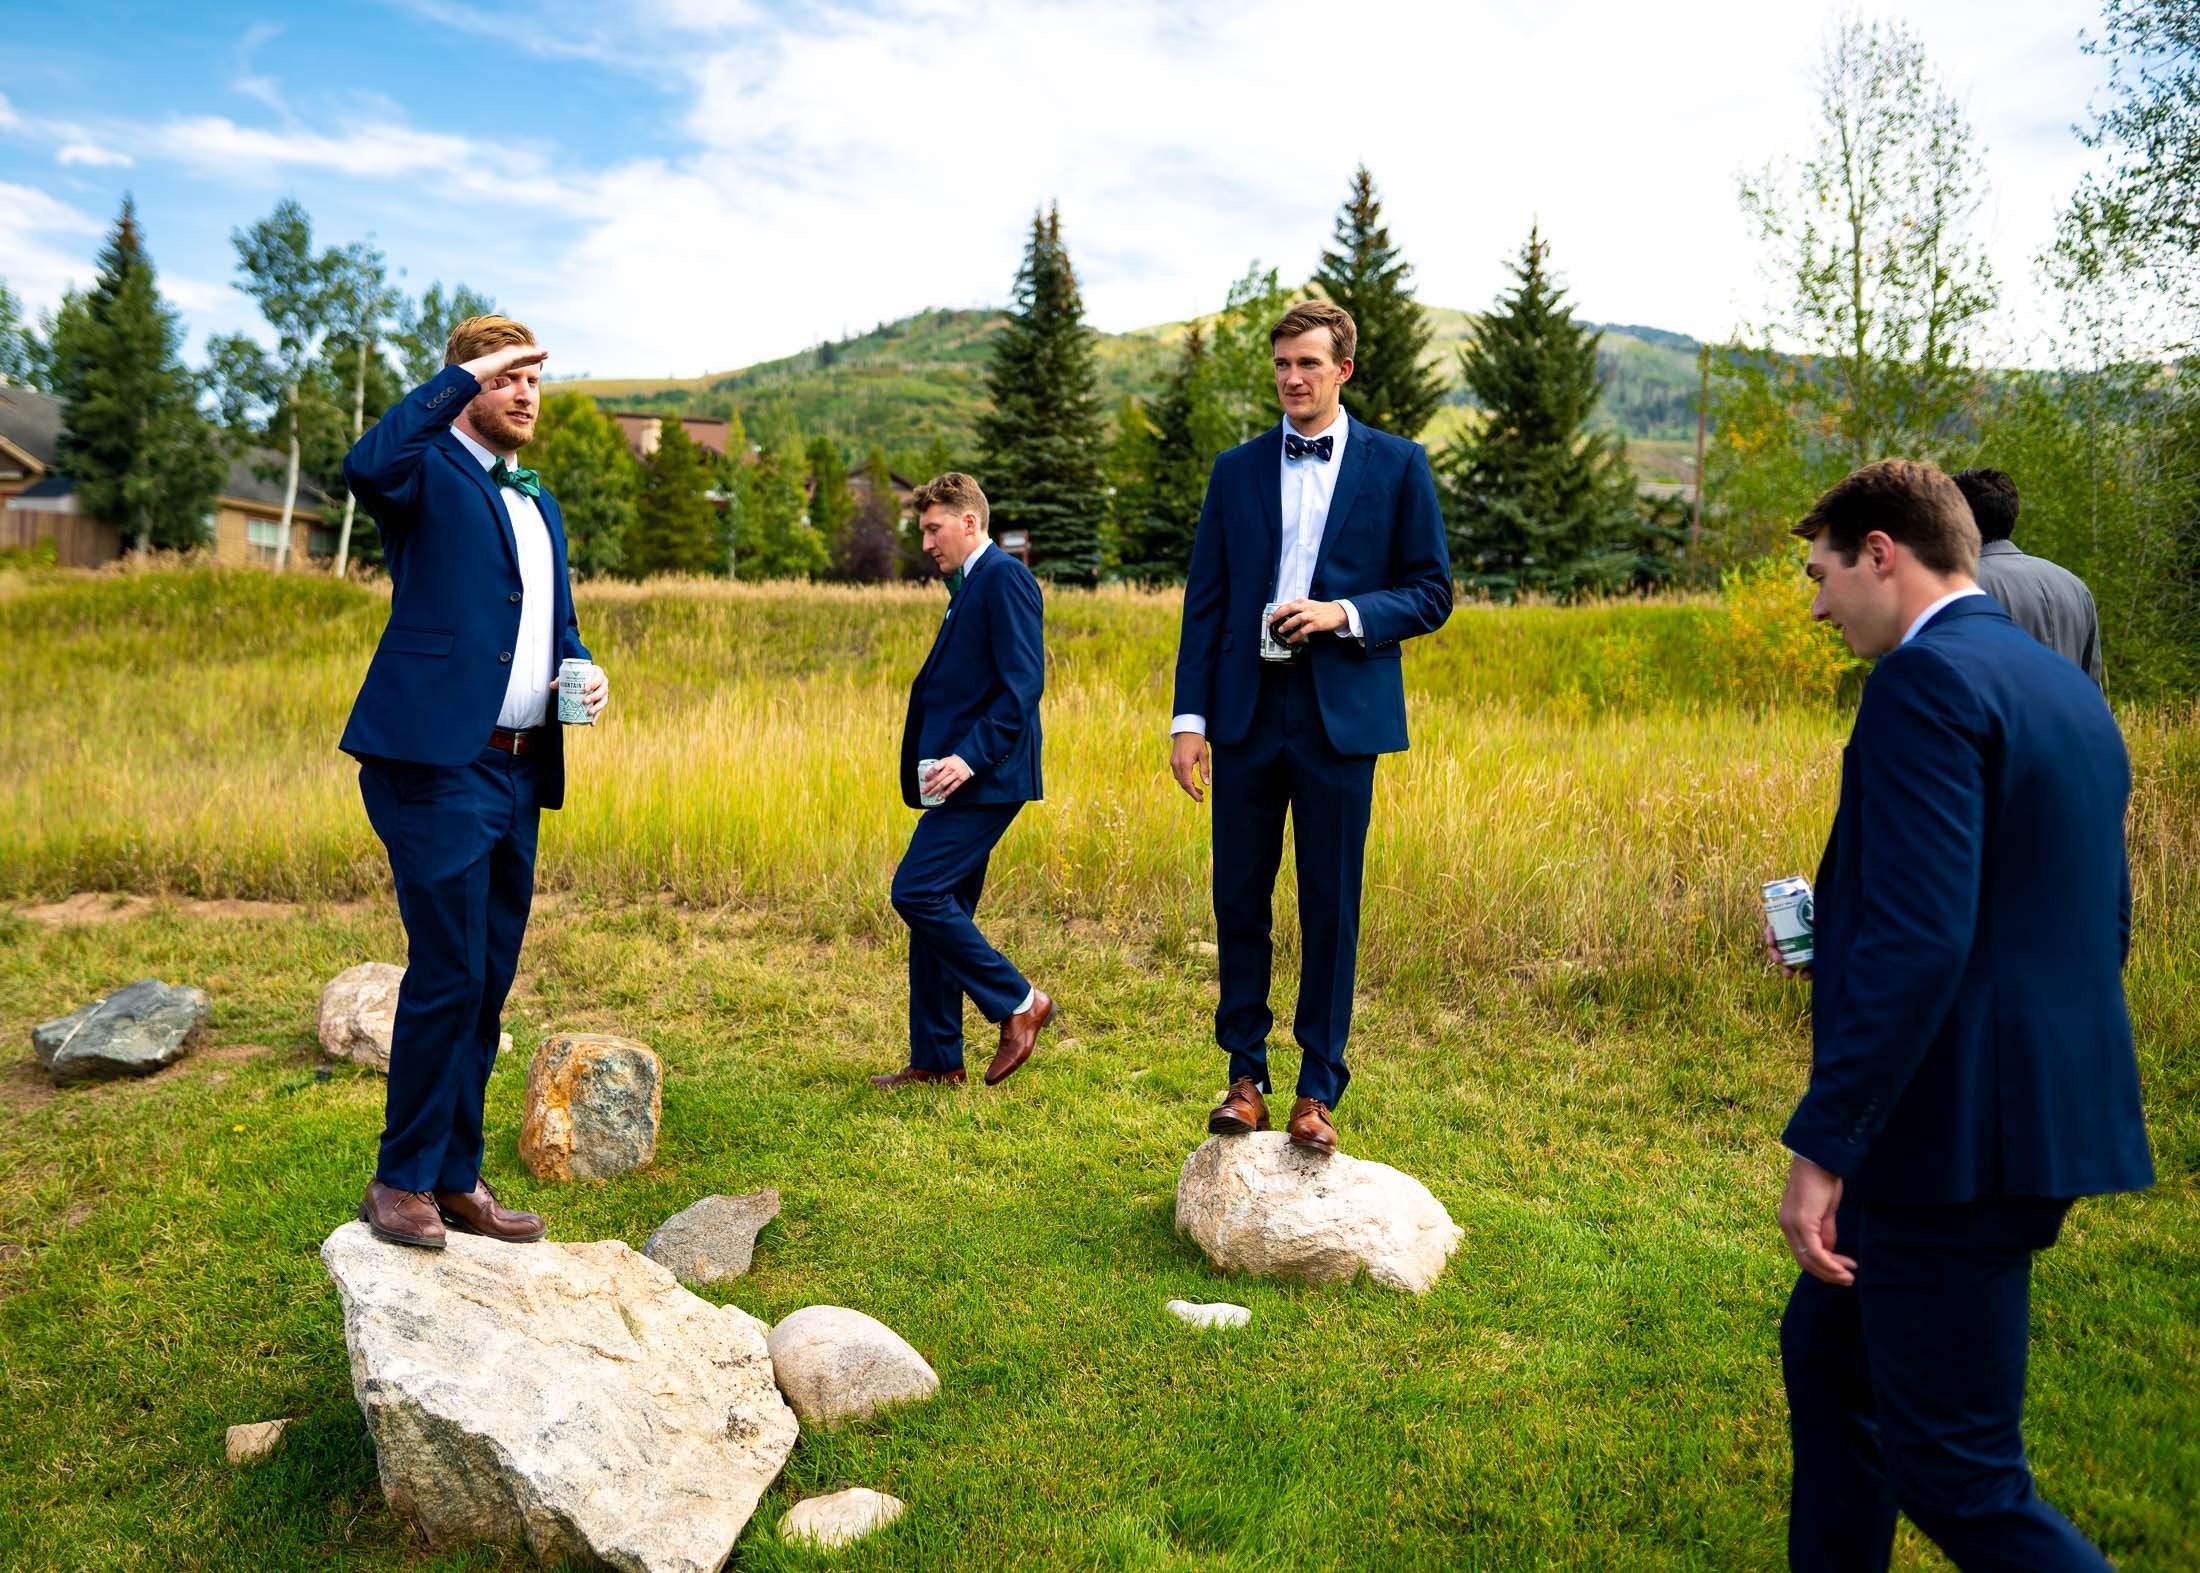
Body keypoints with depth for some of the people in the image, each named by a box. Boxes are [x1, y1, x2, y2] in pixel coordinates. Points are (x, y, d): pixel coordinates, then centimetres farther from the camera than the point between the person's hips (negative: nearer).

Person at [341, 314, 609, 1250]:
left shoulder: (540, 506, 22)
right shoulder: (429, 471, -2)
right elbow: (367, 465, -27)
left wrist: (585, 675, 5)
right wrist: (462, 376, -17)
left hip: (517, 775, 8)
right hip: (437, 763, -8)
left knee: (487, 983, 11)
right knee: (446, 972, -7)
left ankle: (457, 1180, 21)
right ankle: (401, 1182, 7)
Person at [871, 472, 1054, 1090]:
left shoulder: (1004, 577, -9)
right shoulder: (970, 587, 21)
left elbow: (1023, 682, -19)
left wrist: (971, 757, -24)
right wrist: (949, 762, 13)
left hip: (985, 778, -10)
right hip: (962, 779, 10)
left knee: (916, 891, -14)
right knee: (939, 908, 9)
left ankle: (1019, 1003, -1)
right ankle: (936, 1060, 16)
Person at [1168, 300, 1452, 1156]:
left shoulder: (1397, 465, 5)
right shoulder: (1236, 470, 11)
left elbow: (1432, 593, 4)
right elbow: (1205, 601, 8)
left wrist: (1346, 614, -14)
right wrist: (1188, 717, 0)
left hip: (1341, 713, -2)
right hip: (1247, 710, 2)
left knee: (1331, 908, 3)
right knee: (1240, 901, 6)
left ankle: (1319, 1091, 14)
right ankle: (1245, 1077, 19)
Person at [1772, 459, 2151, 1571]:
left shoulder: (1927, 678, -16)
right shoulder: (2068, 688, 14)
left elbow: (1918, 938, -25)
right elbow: (2099, 929, 18)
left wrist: (1823, 1147, -22)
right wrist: (1838, 932, 18)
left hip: (1956, 1133, -10)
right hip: (2048, 1108, 10)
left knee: (1955, 1475, 2)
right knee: (1827, 1354, 24)